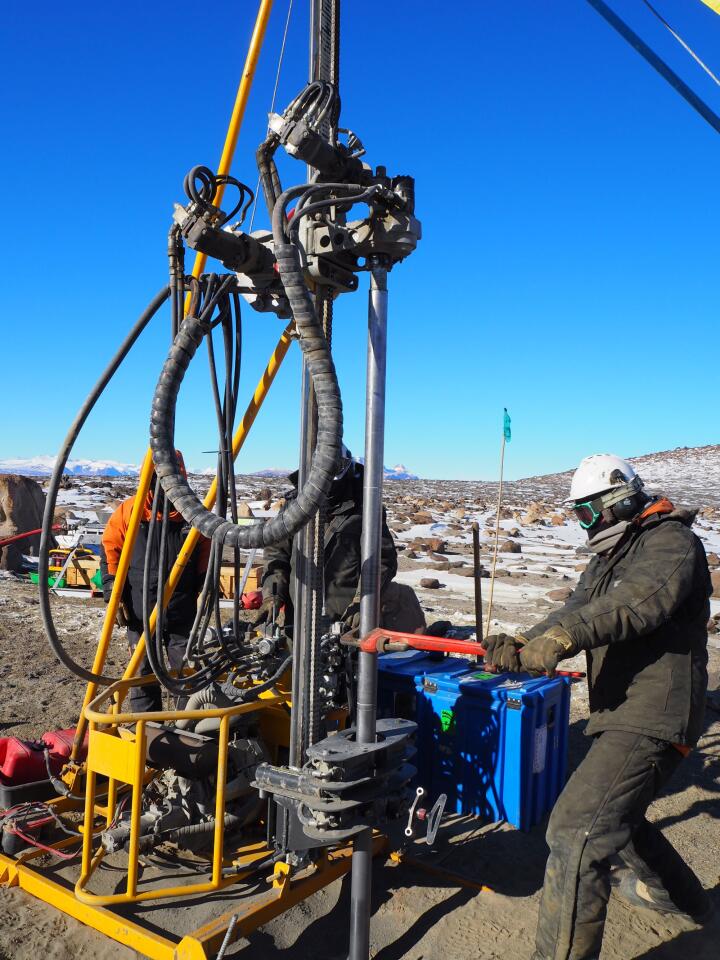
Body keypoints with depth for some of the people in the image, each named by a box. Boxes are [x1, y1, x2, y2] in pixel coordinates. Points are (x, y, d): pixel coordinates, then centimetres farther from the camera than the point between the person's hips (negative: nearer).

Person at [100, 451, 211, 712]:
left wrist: (203, 593, 6)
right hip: (141, 614, 0)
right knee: (143, 675, 10)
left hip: (183, 613, 1)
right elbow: (109, 552, 3)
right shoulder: (128, 511, -2)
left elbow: (206, 559, 12)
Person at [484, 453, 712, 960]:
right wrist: (524, 645, -13)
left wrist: (562, 638, -44)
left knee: (579, 828, -19)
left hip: (651, 717, -11)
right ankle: (680, 895, 53)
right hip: (624, 713, 11)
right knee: (615, 814, 29)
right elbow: (578, 609, 6)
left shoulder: (671, 542, -12)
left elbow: (637, 601, -31)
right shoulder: (611, 555, 19)